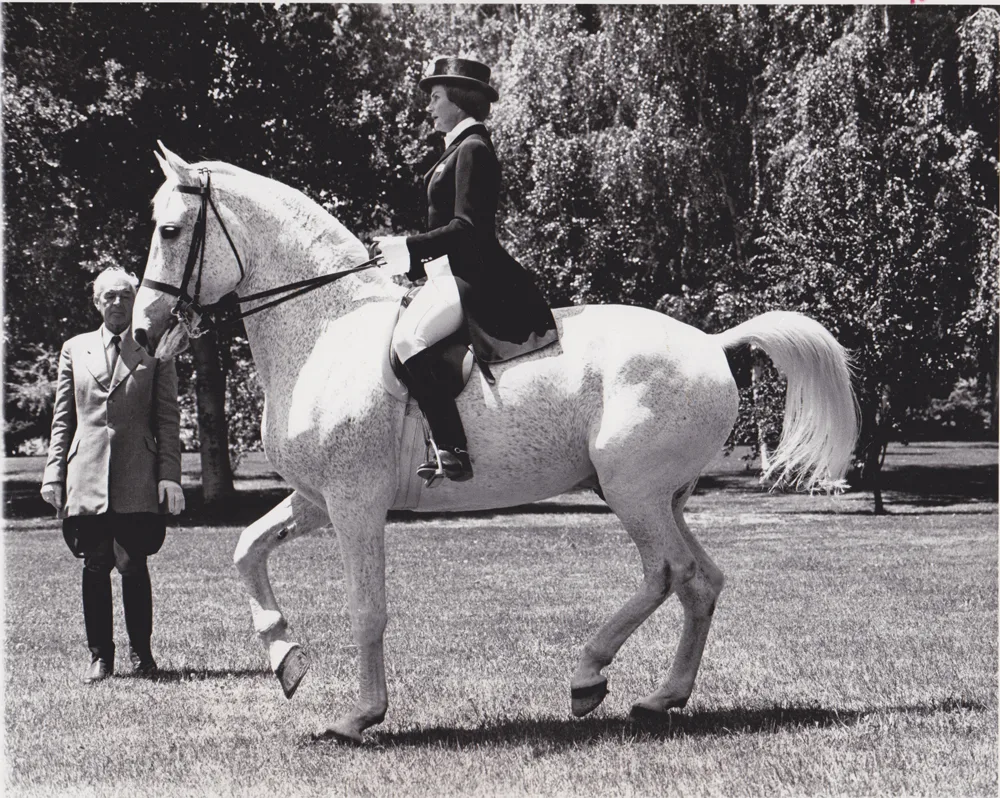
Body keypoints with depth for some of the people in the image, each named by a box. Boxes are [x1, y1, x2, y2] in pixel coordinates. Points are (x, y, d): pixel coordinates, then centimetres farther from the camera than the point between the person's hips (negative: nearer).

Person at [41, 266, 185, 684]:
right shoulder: (75, 350, 14)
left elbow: (168, 419, 5)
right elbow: (62, 418, 14)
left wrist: (169, 475, -5)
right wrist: (54, 473, 7)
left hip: (137, 482, -2)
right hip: (87, 477, 2)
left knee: (133, 567, -2)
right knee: (95, 567, 3)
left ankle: (141, 650, 12)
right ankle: (99, 654, 11)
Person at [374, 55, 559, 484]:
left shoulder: (472, 150, -11)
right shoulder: (461, 148, 21)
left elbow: (465, 228, -19)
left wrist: (408, 248, -19)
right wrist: (408, 260, 16)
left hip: (471, 279, -12)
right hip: (455, 273, 12)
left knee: (409, 338, -31)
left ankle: (452, 452, -33)